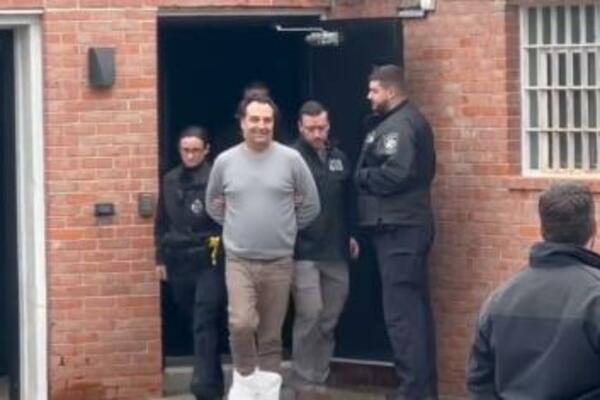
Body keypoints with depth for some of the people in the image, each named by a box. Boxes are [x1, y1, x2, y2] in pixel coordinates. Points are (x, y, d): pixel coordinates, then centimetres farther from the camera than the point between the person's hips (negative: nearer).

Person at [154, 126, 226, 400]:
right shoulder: (170, 181, 10)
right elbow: (162, 222, 16)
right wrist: (161, 257, 14)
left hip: (209, 261, -5)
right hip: (179, 262, 5)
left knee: (204, 323, -11)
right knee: (195, 322, 11)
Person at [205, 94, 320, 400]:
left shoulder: (291, 160, -3)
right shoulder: (225, 162, 1)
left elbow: (310, 205, 6)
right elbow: (213, 204, 17)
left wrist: (284, 229, 10)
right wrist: (237, 227, 11)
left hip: (279, 262, 0)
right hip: (239, 261, 0)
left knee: (271, 335, 5)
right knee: (241, 323, -18)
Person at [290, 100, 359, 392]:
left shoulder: (339, 158, 12)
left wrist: (349, 235, 19)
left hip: (335, 252, 6)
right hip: (304, 252, -6)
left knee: (330, 319, 10)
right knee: (310, 316, -9)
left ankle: (320, 379, 19)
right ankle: (306, 384, 0)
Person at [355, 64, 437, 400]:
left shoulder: (399, 125, -14)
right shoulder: (412, 121, 18)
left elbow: (395, 173, -26)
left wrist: (360, 177, -10)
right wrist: (369, 176, 6)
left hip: (398, 228, -11)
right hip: (409, 224, 11)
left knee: (401, 311, -10)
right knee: (416, 308, 13)